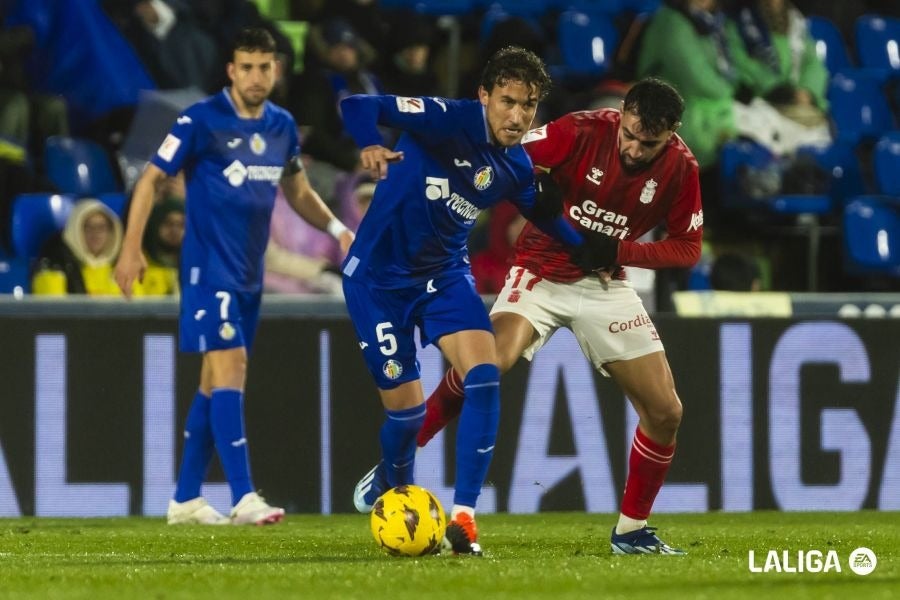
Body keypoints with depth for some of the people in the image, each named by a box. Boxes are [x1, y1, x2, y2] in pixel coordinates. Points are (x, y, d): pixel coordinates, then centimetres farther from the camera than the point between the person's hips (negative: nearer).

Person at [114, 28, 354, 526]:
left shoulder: (282, 127, 8)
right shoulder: (201, 120, -10)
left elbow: (298, 191, 24)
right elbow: (152, 179, -6)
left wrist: (336, 228, 9)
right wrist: (132, 249, -12)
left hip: (249, 273, 7)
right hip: (208, 266, -7)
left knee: (215, 381, 10)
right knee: (229, 366, -17)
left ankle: (185, 499, 17)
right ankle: (244, 499, -23)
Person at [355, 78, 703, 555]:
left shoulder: (680, 168, -11)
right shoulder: (582, 131, -20)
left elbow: (687, 247, -4)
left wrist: (619, 251, -19)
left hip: (605, 285, 4)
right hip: (542, 272, -4)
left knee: (665, 412, -4)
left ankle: (632, 530, 15)